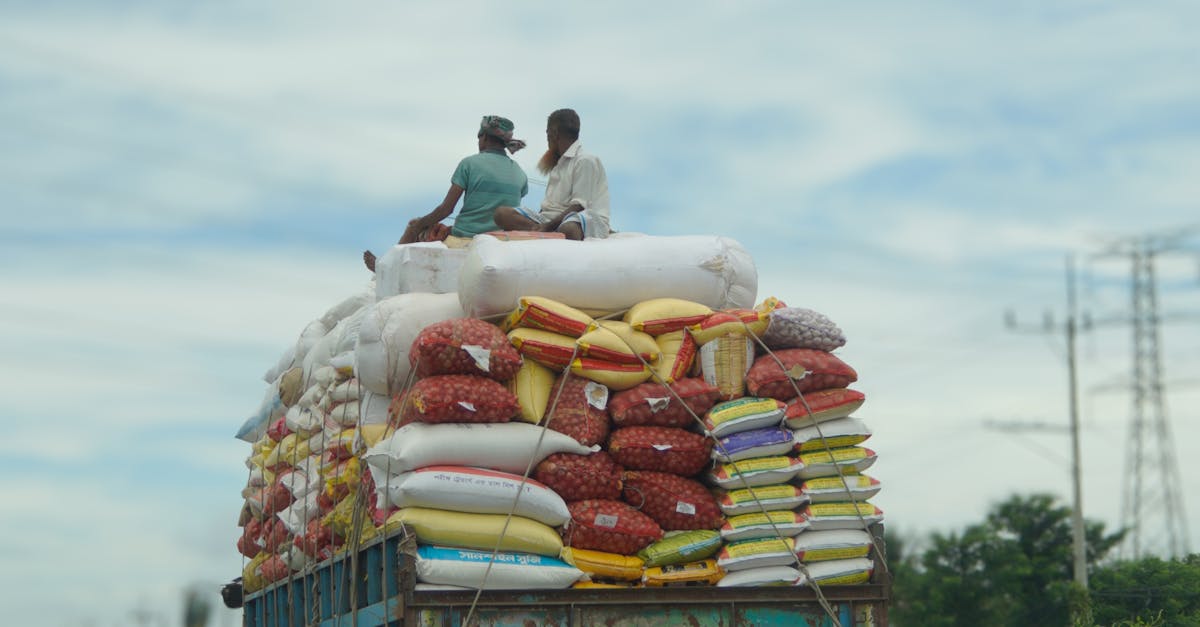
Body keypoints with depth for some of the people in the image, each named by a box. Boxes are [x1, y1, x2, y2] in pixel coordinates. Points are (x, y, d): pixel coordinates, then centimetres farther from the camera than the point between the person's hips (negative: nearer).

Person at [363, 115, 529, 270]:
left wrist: (420, 224, 8)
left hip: (463, 242, -5)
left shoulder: (470, 164, -8)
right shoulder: (521, 175, 5)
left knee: (415, 227, 23)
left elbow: (446, 209, -8)